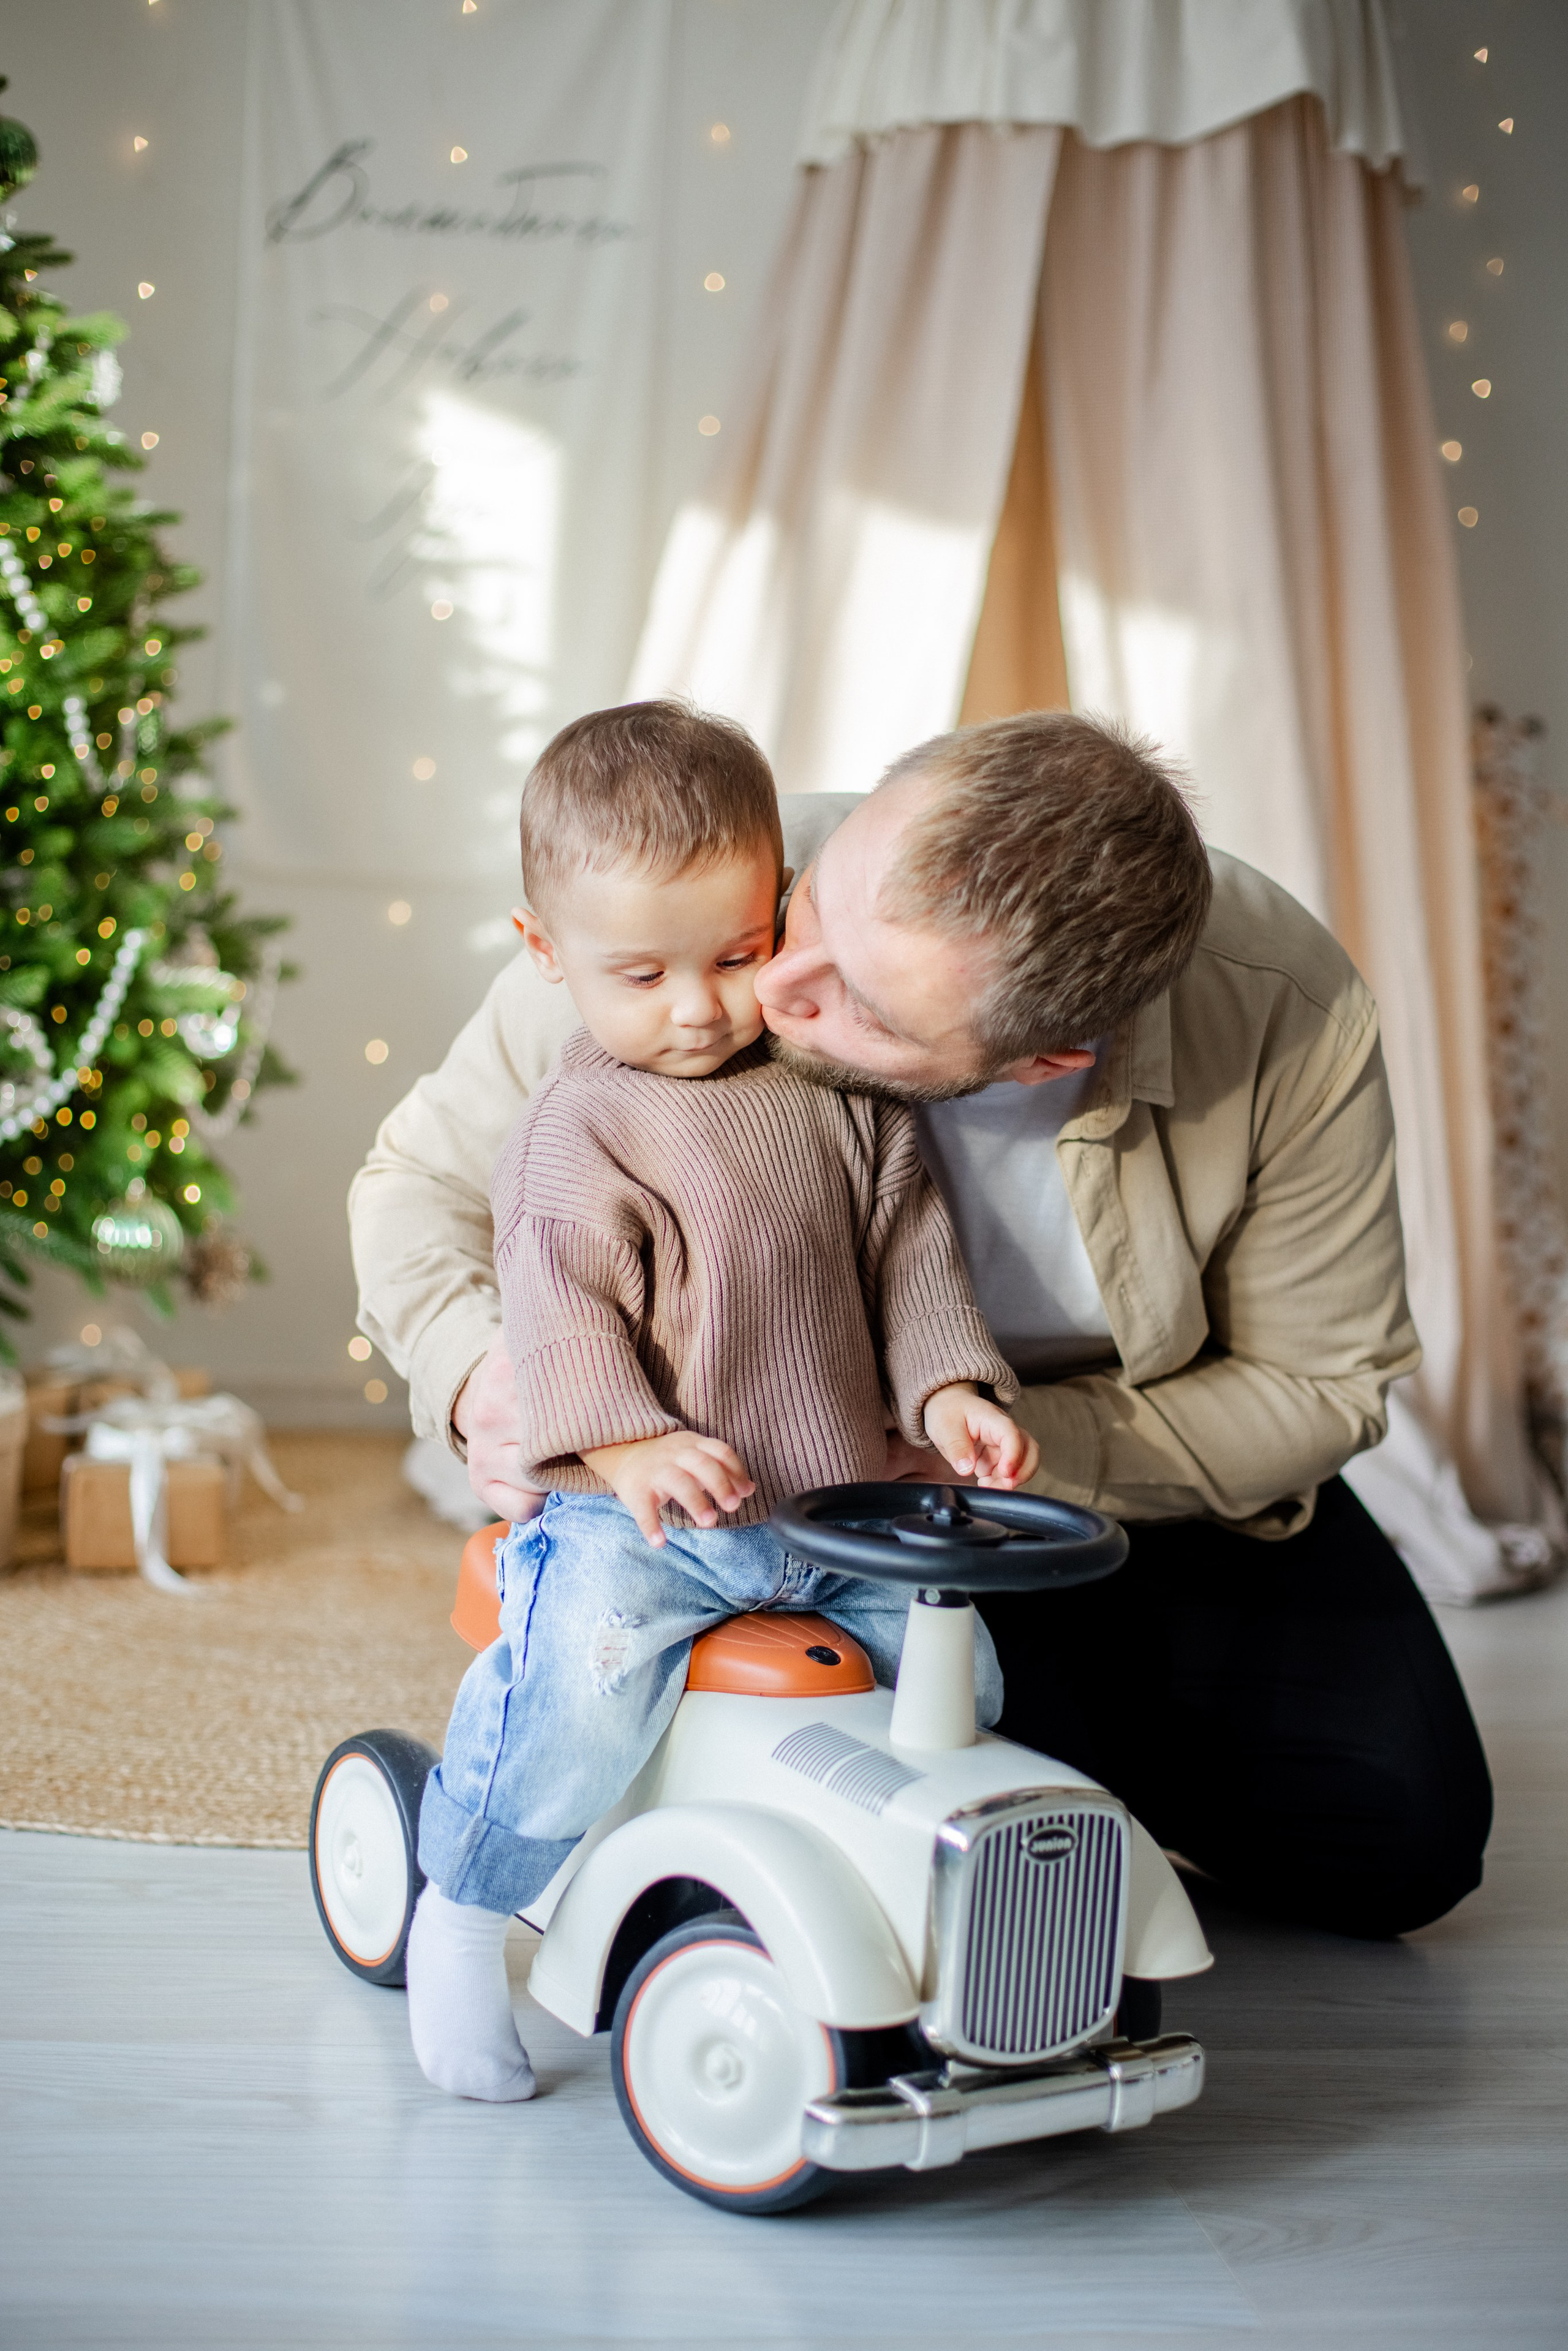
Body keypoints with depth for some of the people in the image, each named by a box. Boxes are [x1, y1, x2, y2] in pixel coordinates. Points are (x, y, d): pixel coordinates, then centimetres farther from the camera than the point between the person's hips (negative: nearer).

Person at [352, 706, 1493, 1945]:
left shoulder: (1293, 1015, -32)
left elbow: (1317, 1382, -18)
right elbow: (424, 1175, -13)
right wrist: (474, 1371, -36)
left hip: (1160, 1475, 2)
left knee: (1399, 1844, -4)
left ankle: (1100, 1714, 24)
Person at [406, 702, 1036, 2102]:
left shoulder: (834, 1086, 9)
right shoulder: (578, 1132, -7)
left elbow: (907, 1243, 11)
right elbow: (560, 1306, -14)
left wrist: (947, 1387, -4)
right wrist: (630, 1444, -29)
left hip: (833, 1505, 5)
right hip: (635, 1512, -5)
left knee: (956, 1660, -3)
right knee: (586, 1678, -29)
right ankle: (463, 1913, -5)